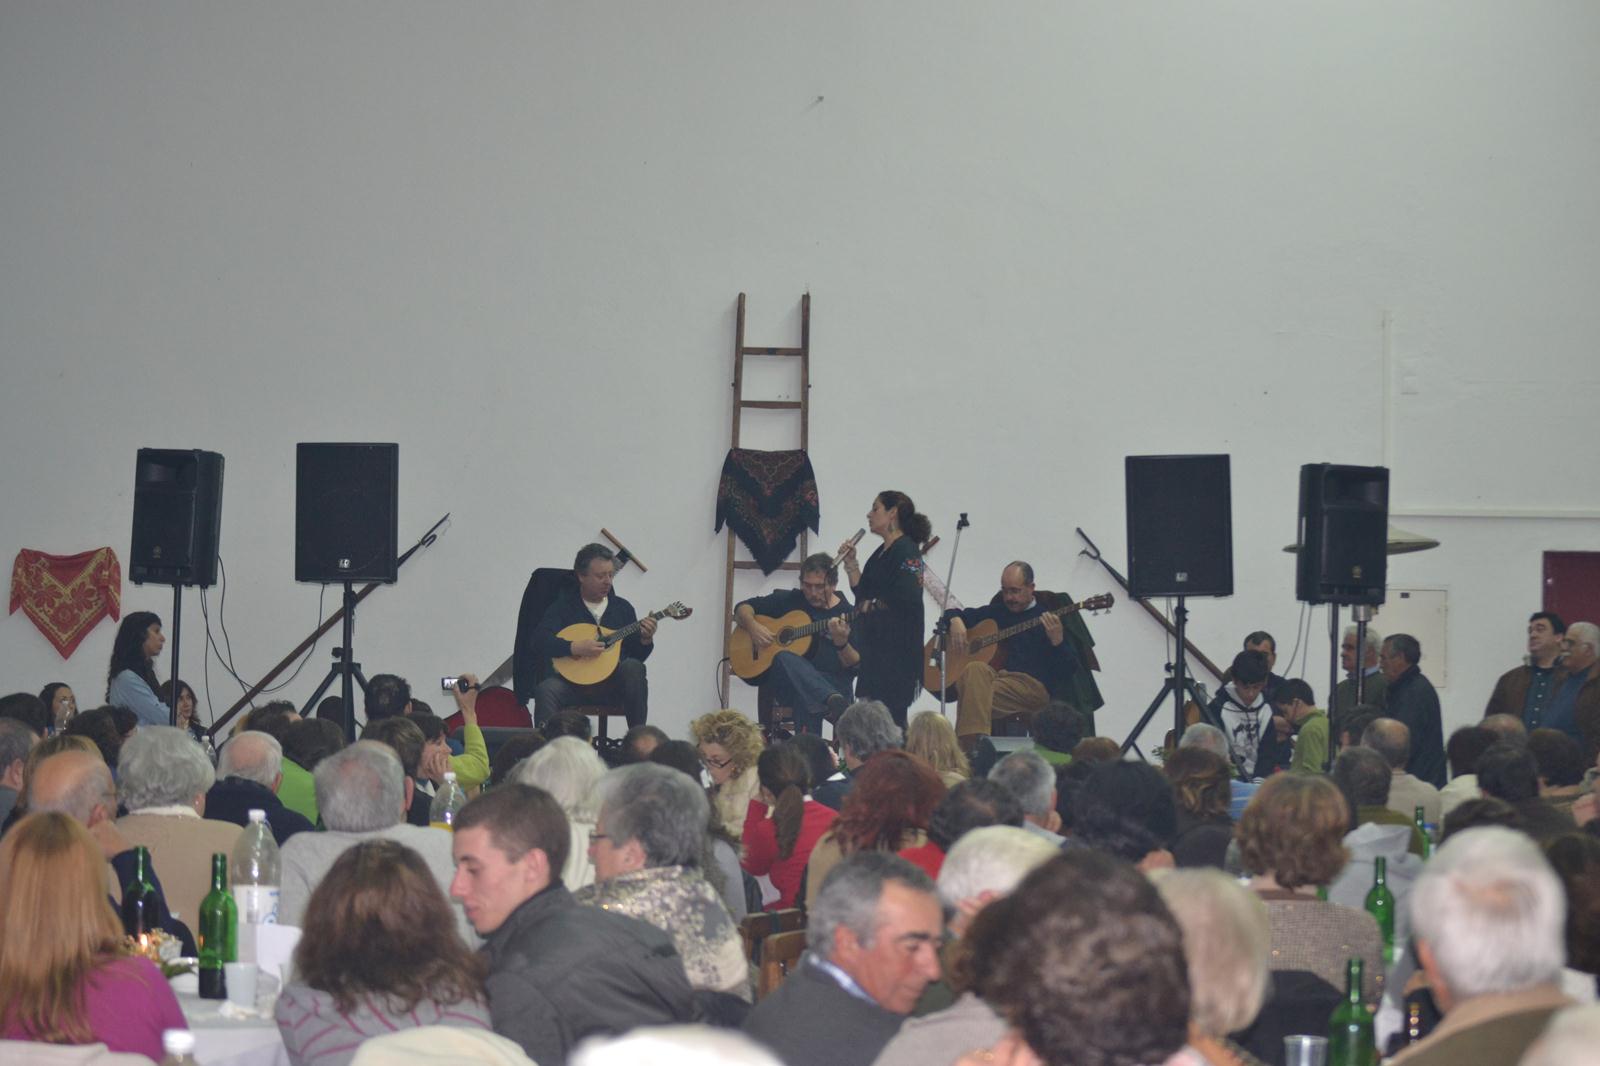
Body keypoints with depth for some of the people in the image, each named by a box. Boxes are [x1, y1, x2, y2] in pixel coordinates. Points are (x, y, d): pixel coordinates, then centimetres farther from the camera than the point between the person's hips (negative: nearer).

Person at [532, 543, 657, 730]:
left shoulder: (622, 608, 14)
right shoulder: (563, 605, 5)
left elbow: (636, 655, 13)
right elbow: (540, 639, -10)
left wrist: (645, 641, -9)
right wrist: (574, 648, -23)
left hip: (613, 684, 2)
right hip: (572, 682, -2)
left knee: (633, 667, -29)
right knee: (546, 691, -33)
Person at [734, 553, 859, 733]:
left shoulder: (848, 614, 7)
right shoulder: (789, 600, 15)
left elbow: (856, 666, 0)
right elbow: (743, 608, 20)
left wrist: (841, 644, -22)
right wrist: (752, 626, -3)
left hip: (832, 685, -1)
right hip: (783, 679, 1)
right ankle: (835, 704, -60)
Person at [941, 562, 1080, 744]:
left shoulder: (1047, 618, 9)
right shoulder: (997, 612, 25)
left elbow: (1070, 669, 0)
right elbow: (952, 614, 36)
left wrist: (1057, 641, -20)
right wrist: (956, 621, 11)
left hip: (1033, 683, -5)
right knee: (975, 670, -33)